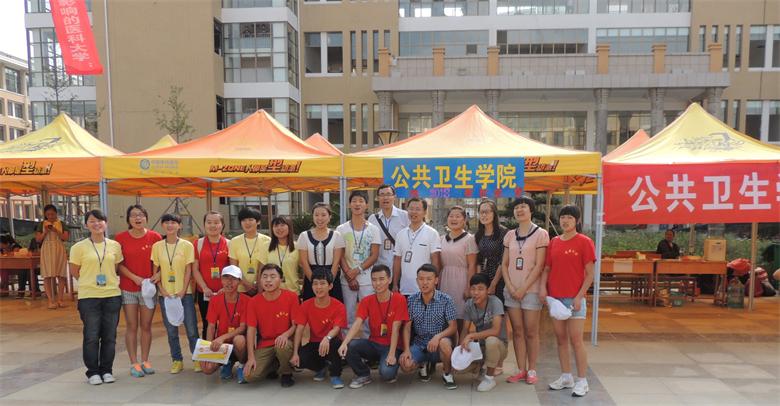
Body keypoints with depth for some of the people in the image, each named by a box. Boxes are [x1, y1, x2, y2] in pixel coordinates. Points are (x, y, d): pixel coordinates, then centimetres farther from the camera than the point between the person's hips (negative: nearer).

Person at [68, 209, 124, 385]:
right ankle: (92, 372, 17)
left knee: (110, 336, 8)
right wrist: (90, 282, 4)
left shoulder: (115, 246, 5)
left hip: (112, 295, 2)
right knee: (91, 336, 2)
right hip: (88, 297, -2)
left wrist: (110, 281, 7)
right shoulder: (79, 247, -3)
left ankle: (106, 370, 21)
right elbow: (74, 271, 6)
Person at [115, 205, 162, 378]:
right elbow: (119, 264, -3)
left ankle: (145, 360, 20)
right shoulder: (120, 238, -3)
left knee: (146, 326, 9)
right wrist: (135, 278, -14)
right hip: (128, 289, -1)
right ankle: (134, 363, 14)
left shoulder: (155, 237, -1)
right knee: (131, 326, 5)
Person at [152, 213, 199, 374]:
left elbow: (188, 270, -2)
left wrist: (182, 291, -9)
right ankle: (177, 360, 20)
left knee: (191, 329, -1)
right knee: (171, 330, 7)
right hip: (165, 294, 2)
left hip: (184, 293, -2)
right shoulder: (157, 246, 4)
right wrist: (162, 291, -6)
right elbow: (156, 271, 5)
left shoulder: (187, 245, -1)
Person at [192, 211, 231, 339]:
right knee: (208, 326, 7)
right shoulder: (198, 244, 5)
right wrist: (205, 288, -9)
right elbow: (195, 270, 2)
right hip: (205, 293, 1)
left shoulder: (229, 244, 3)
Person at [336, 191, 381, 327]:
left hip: (368, 280, 0)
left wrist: (357, 270, -12)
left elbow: (374, 256, -1)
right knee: (348, 315, 4)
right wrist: (349, 277, -9)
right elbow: (340, 256, 0)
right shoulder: (341, 229, 3)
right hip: (347, 280, 0)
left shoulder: (373, 229, 4)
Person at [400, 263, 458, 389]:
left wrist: (438, 336, -30)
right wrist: (407, 349, -13)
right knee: (405, 364, -25)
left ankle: (447, 373, -5)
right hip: (419, 343, 3)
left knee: (444, 343, -37)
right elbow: (407, 327, 1)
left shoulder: (446, 300, -9)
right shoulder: (411, 300, -1)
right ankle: (424, 363, 13)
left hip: (438, 343, -2)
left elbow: (453, 327, -11)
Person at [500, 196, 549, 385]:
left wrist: (523, 288, -12)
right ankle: (521, 369, 15)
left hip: (531, 289, -4)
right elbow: (504, 264, 9)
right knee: (517, 331, 7)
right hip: (511, 290, 4)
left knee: (531, 332, 2)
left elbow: (539, 265, -9)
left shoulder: (540, 234, -3)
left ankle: (532, 370, 14)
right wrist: (510, 287, -4)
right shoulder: (510, 235, 10)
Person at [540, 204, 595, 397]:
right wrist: (542, 286, -7)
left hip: (574, 298, -5)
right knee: (561, 339, 11)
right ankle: (566, 377, 23)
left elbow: (589, 274, -7)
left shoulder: (584, 242, -6)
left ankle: (581, 381, 9)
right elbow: (547, 268, 11)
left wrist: (579, 297, -14)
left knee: (576, 340, -2)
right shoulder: (554, 242, 8)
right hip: (555, 298, 5)